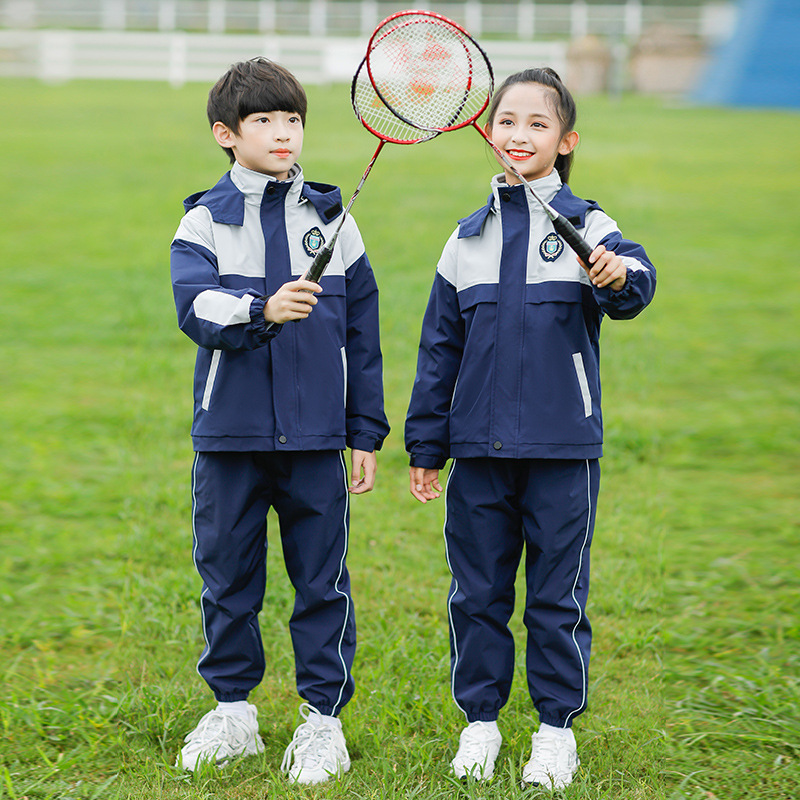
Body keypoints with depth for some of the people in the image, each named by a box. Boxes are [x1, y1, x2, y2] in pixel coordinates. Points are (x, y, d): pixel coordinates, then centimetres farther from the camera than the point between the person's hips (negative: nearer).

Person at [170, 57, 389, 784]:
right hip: (230, 431, 0)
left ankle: (324, 716, 15)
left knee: (322, 580, 4)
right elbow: (195, 305, -16)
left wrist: (366, 431, 6)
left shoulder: (331, 218, 6)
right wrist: (262, 309, -35)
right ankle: (233, 710, 23)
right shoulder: (204, 220, 1)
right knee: (227, 576, 9)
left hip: (315, 435, 0)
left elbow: (362, 330, 8)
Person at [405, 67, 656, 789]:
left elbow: (634, 284, -21)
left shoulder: (585, 224, -1)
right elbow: (440, 346, 13)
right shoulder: (468, 239, 9)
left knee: (557, 595, 4)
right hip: (479, 450, 3)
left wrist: (621, 275, -45)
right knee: (478, 592, 8)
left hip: (562, 449, -3)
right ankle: (480, 722, 21)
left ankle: (557, 728, 16)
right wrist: (425, 446, 11)